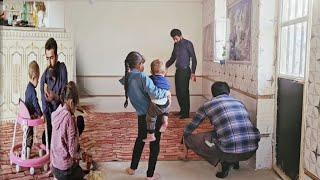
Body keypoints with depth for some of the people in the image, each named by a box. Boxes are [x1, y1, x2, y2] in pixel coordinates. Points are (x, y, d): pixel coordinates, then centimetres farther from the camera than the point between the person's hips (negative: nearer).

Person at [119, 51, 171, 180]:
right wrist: (167, 92, -14)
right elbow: (154, 93, -30)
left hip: (141, 116, 6)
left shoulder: (126, 79, -2)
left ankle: (132, 168, 38)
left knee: (140, 139, 27)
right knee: (154, 144, 9)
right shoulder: (142, 76, -22)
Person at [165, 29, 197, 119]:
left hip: (185, 71, -7)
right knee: (178, 92, 8)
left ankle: (186, 113, 2)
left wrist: (193, 72, -14)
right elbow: (172, 58, 20)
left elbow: (193, 58, -9)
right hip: (178, 71, 7)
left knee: (184, 92, -6)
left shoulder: (188, 44, -7)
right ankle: (182, 110, 21)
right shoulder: (176, 45, 14)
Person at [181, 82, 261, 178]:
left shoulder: (208, 105, 10)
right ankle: (234, 161, 21)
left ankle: (225, 161, 3)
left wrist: (186, 149, 38)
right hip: (252, 150, 6)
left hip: (230, 151, -6)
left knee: (189, 138, 10)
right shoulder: (239, 103, 21)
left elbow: (188, 130, 20)